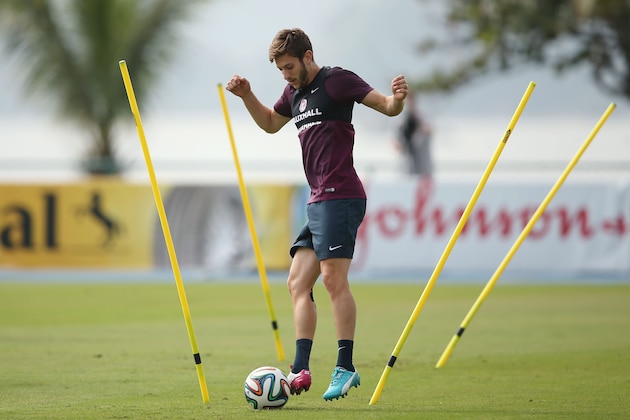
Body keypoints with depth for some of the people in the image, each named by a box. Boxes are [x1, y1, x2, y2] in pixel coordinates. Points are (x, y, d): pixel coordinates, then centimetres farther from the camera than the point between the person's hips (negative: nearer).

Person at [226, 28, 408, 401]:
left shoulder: (336, 80, -5)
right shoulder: (295, 93, 19)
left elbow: (386, 106, -10)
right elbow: (270, 123, 38)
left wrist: (398, 99, -32)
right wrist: (246, 95, 24)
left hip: (340, 197, -9)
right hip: (318, 202, 9)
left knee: (334, 278, -14)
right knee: (298, 282, 4)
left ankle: (346, 368, -12)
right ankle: (300, 371, 1)